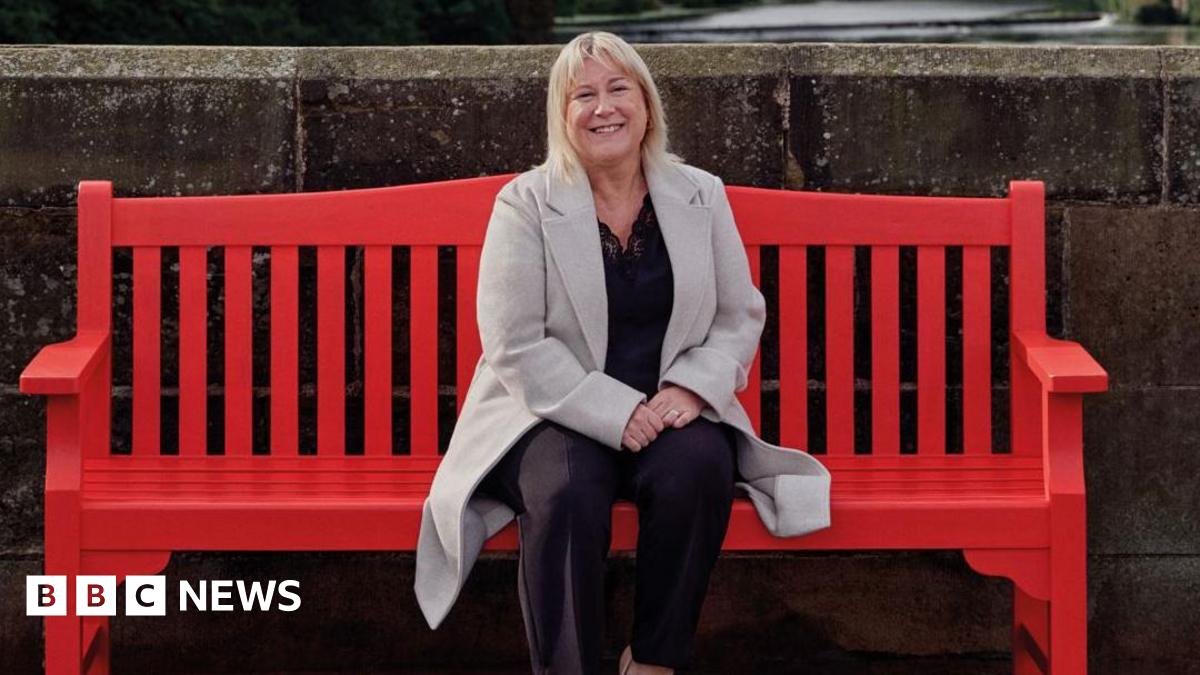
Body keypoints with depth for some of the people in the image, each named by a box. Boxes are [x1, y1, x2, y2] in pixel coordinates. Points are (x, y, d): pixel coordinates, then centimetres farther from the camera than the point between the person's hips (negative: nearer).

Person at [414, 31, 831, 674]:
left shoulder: (700, 195, 8)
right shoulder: (525, 204, -3)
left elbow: (741, 315, 9)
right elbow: (517, 347, -10)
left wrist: (691, 387, -12)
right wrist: (618, 412, -20)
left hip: (672, 409, 3)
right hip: (557, 414, -2)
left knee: (697, 469, -30)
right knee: (568, 492, -34)